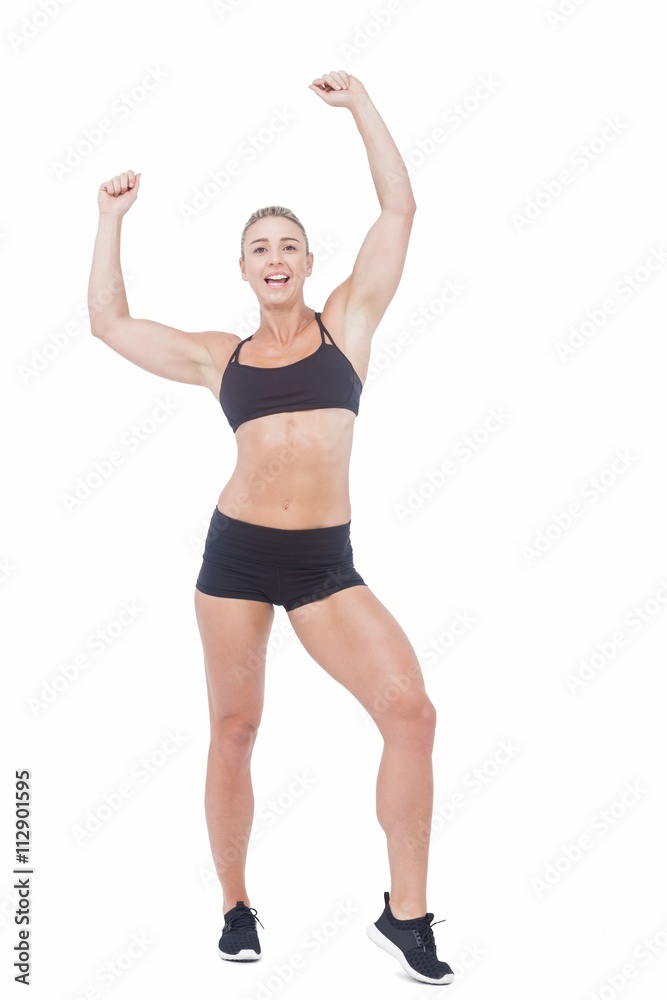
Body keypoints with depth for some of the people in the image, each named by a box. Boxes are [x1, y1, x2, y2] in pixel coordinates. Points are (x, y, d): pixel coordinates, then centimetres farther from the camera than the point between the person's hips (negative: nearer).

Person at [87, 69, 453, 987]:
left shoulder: (347, 322, 8)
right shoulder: (220, 356, 11)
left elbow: (399, 207, 5)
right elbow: (109, 322, 16)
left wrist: (359, 101, 6)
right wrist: (113, 217, 17)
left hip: (327, 563, -1)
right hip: (237, 553, 1)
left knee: (412, 711, -14)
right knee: (233, 730, 6)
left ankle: (406, 915, -3)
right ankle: (237, 909, 24)